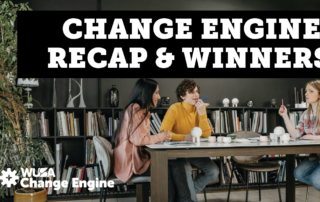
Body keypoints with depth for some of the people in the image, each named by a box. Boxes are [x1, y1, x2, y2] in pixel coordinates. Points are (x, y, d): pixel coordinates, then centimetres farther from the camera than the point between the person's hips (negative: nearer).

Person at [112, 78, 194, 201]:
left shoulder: (143, 111, 19)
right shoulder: (135, 109, -12)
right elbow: (138, 139, -21)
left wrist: (160, 136, -1)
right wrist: (160, 137, -6)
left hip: (138, 157, 9)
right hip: (131, 162, -9)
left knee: (176, 165, -8)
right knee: (174, 166, -16)